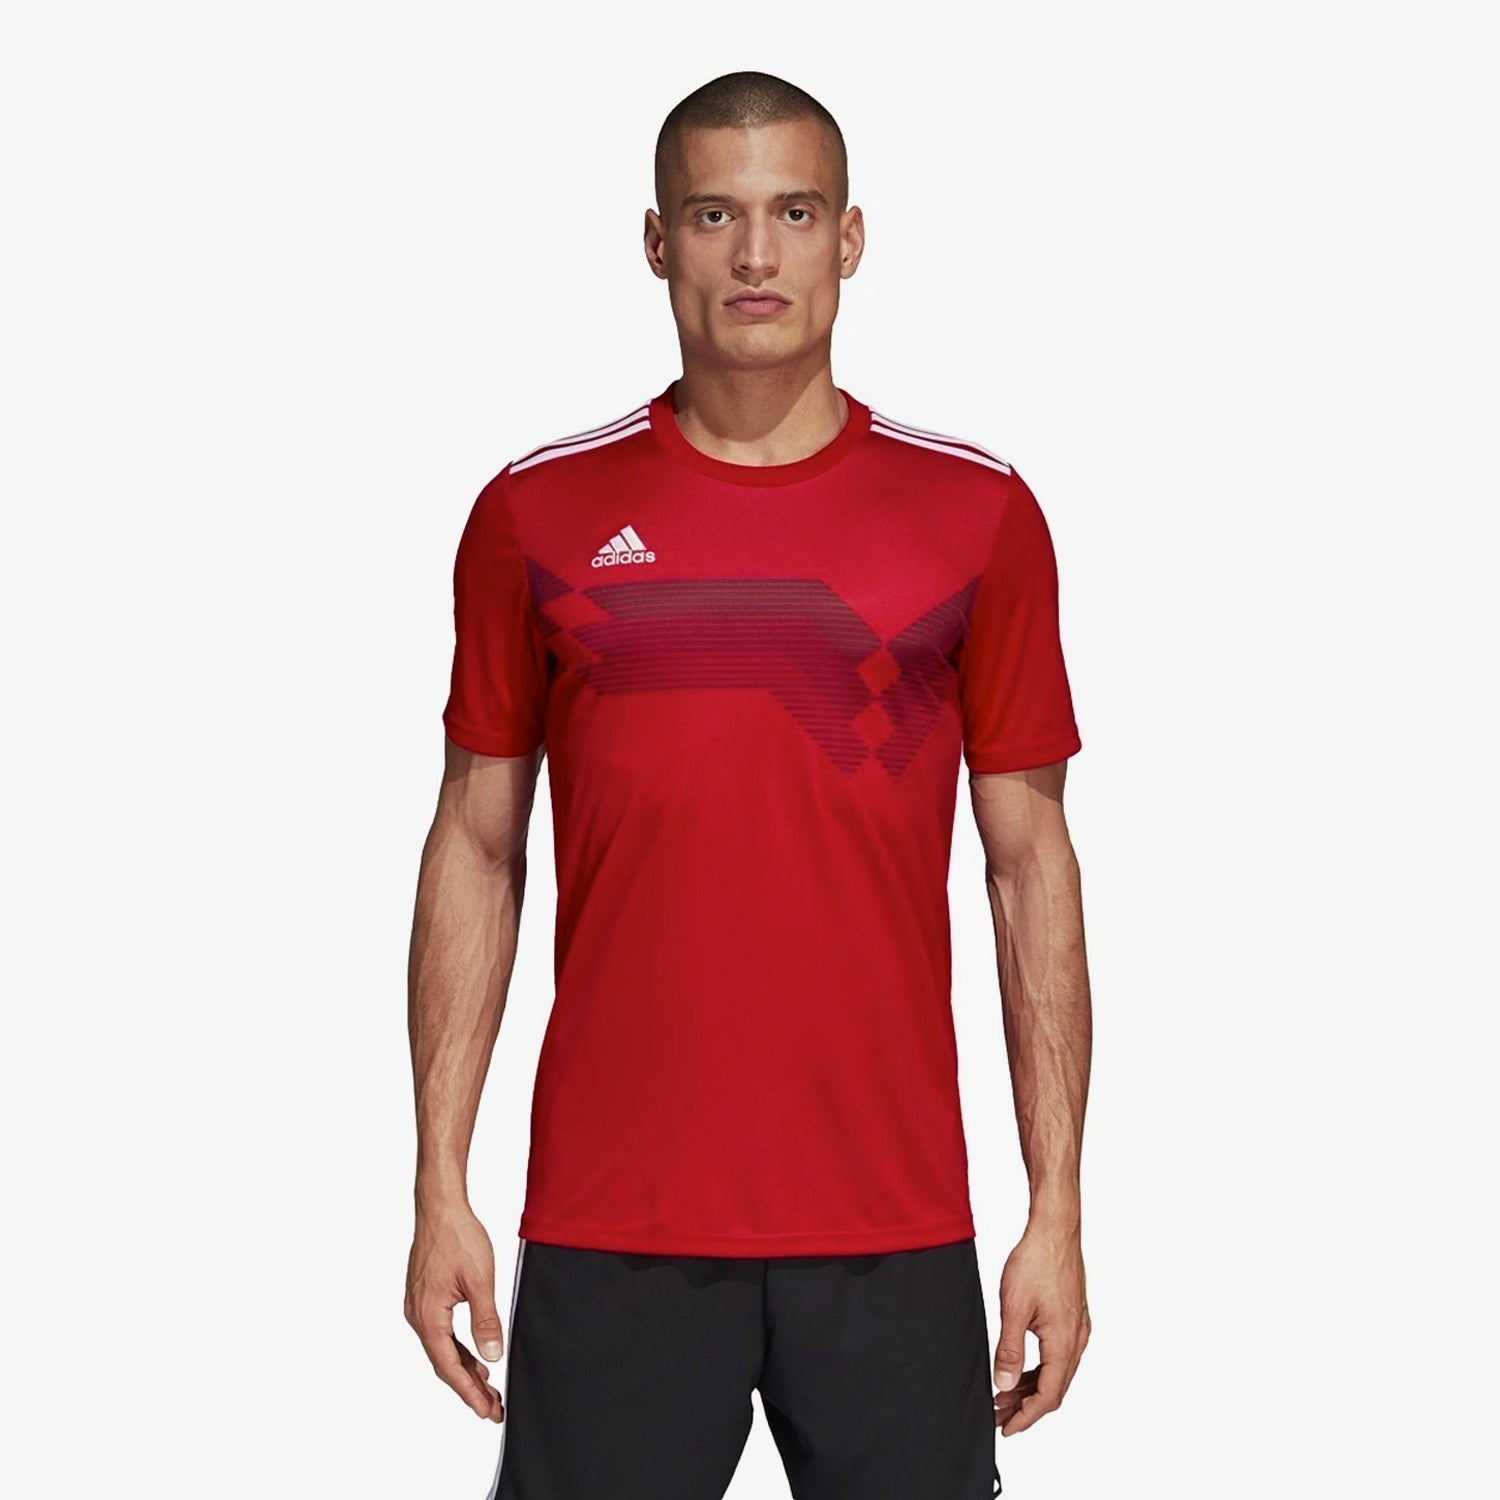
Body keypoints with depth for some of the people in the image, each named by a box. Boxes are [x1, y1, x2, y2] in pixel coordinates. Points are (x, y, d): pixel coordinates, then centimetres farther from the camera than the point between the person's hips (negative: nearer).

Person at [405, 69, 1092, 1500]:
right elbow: (476, 850, 7)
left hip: (893, 1227, 0)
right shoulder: (539, 514, 4)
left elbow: (1030, 859, 6)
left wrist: (1057, 1207, 2)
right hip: (610, 1225, 0)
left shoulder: (979, 513, 4)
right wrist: (440, 1190, 2)